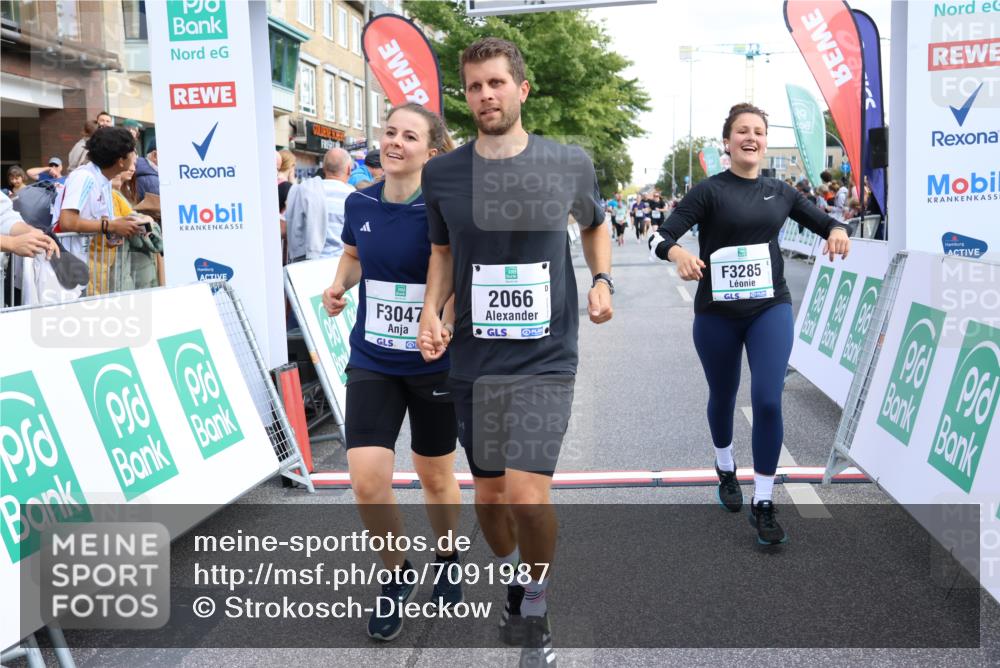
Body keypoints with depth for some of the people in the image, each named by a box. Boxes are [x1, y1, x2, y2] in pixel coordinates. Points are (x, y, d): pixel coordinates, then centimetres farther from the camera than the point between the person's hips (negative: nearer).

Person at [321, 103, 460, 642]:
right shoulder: (359, 204, -1)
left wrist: (446, 328, -26)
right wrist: (338, 285, -1)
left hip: (433, 363, -3)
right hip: (372, 360, 3)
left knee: (435, 477, 13)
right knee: (367, 480, -7)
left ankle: (447, 561, 43)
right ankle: (397, 575, 20)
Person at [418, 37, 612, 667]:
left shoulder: (570, 163, -2)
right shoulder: (443, 173, 0)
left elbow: (595, 223, 18)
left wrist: (603, 281, 3)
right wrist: (432, 309, -3)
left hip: (545, 357, -2)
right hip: (473, 358, 3)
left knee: (528, 492, -14)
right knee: (489, 489, 14)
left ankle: (537, 604, 14)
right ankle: (513, 578, 43)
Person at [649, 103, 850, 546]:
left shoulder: (780, 192, 5)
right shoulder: (710, 191, -7)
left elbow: (822, 222, 16)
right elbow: (660, 237, -14)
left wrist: (837, 230, -8)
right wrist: (678, 253, -37)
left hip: (769, 308, 2)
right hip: (717, 313, -1)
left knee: (768, 401, -12)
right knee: (722, 397, 15)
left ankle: (763, 504, 1)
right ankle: (726, 470, 45)